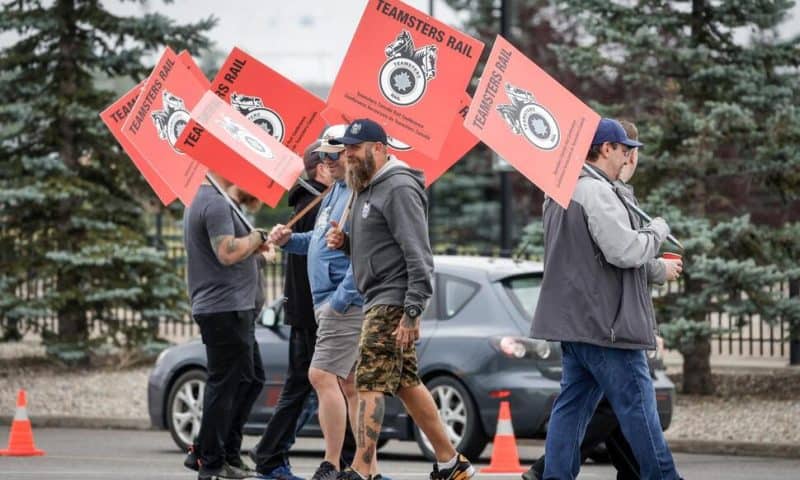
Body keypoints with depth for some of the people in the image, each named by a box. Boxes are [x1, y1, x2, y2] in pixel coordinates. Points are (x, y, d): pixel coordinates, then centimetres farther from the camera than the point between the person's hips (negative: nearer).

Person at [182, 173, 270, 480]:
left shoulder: (200, 201, 18)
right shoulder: (216, 203, -16)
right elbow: (228, 253, -25)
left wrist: (252, 245, 11)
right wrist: (256, 238, -9)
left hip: (231, 308, 11)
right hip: (226, 309, -11)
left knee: (251, 379, 16)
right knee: (225, 384, -7)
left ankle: (229, 452, 19)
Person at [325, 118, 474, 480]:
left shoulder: (399, 189, -14)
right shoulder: (367, 190, 17)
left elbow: (418, 256, -20)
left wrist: (411, 312, -25)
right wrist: (344, 242, 6)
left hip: (393, 301, -10)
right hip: (377, 301, 10)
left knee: (371, 383, -14)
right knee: (406, 383, 12)